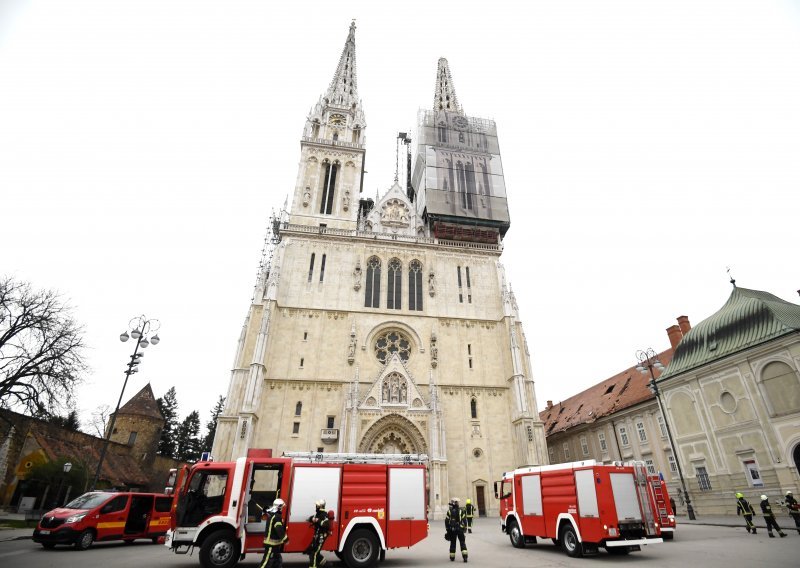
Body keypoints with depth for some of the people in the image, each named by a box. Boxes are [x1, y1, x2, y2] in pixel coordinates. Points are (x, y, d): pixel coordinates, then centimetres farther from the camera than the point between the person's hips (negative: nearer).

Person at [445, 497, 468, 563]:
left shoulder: (449, 511, -4)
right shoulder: (461, 511, -3)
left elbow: (447, 521, -2)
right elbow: (464, 520, -2)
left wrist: (447, 529, 8)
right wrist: (465, 528, 8)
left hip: (452, 530, 0)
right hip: (460, 529, 0)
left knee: (453, 543, 12)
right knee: (462, 542, 7)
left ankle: (452, 557, 16)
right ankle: (464, 556, -5)